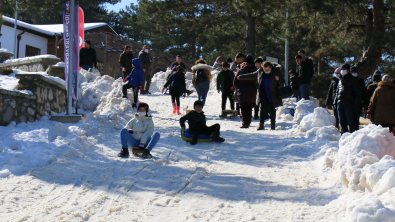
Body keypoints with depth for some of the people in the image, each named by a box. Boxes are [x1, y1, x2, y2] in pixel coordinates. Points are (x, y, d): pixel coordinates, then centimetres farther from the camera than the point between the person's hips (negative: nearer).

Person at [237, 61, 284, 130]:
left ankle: (273, 124, 11)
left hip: (271, 95, -3)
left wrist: (278, 79, -32)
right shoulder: (260, 71, 6)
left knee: (272, 110, -1)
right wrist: (241, 77, 27)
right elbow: (252, 76, 22)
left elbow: (282, 83, -8)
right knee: (263, 110, 0)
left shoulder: (275, 72, -6)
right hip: (263, 95, 3)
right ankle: (261, 124, 5)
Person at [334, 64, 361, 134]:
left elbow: (358, 93, -2)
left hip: (349, 105, -6)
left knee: (351, 122, -6)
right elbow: (337, 92, 25)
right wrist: (336, 101, 13)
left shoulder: (353, 80, 1)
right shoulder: (341, 80, 20)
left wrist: (356, 104, -11)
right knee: (342, 122, 6)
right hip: (340, 104, 6)